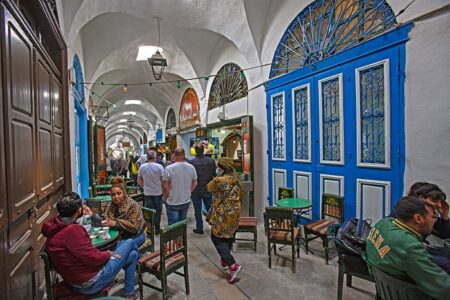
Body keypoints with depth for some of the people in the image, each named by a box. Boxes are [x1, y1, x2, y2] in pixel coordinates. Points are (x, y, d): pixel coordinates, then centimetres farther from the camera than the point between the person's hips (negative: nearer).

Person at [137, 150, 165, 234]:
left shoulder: (142, 167, -2)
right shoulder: (159, 166, -12)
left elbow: (139, 181, 6)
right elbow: (163, 180, -11)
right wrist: (164, 189, 4)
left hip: (147, 193, 2)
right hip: (158, 192, -2)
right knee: (157, 211, 11)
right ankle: (157, 229, 20)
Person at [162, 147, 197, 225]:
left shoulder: (169, 168, -17)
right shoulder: (191, 167, -4)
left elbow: (165, 186, -14)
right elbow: (195, 184, 5)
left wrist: (165, 198, 2)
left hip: (172, 203, -4)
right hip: (186, 201, 4)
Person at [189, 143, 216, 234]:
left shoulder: (191, 162, -15)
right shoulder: (211, 161, -7)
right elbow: (214, 174, -1)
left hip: (196, 190, -2)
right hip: (208, 189, 3)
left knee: (197, 210, 10)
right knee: (210, 208, 16)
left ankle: (199, 228, 18)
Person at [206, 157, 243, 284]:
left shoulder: (220, 180, -18)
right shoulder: (236, 181, 5)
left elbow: (209, 188, 0)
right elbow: (240, 196, 14)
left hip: (222, 215, -8)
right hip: (235, 214, 8)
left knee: (217, 238, 3)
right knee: (228, 237, 20)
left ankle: (232, 265, -6)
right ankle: (225, 260, 37)